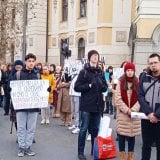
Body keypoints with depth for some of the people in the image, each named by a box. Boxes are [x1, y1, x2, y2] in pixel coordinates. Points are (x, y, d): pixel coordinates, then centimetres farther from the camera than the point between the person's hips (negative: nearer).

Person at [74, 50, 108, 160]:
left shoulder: (101, 72, 9)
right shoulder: (84, 71, -3)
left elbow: (105, 87, 12)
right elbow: (77, 87, -6)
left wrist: (101, 85, -9)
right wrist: (89, 86, -17)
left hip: (98, 105, 4)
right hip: (87, 105, -4)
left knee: (96, 129, 13)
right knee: (84, 129, 1)